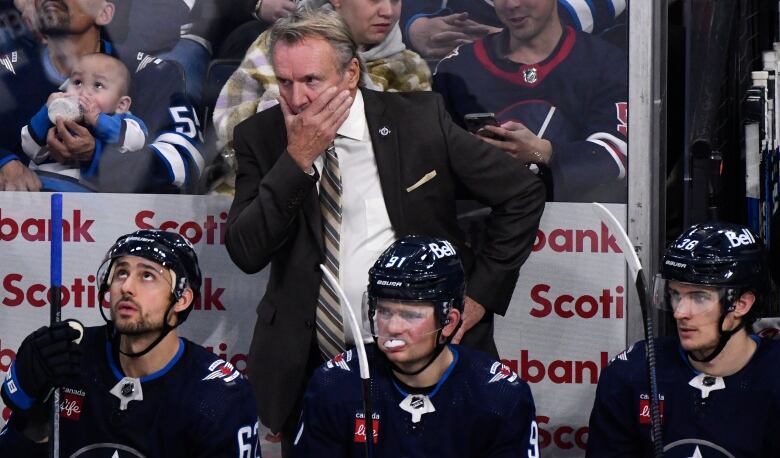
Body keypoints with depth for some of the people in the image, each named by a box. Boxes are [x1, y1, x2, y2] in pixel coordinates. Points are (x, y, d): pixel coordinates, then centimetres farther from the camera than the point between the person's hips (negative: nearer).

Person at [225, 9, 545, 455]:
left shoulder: (418, 120, -7)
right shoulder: (261, 137, -3)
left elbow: (524, 192, -1)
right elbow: (246, 253, -12)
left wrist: (481, 294, -4)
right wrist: (297, 159, -20)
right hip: (312, 364, 2)